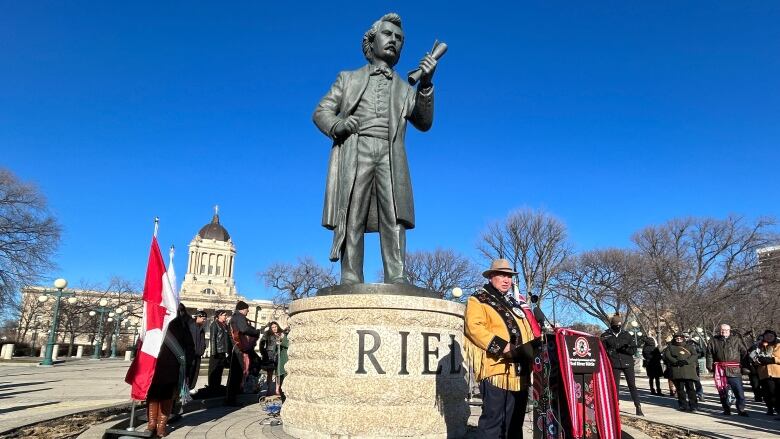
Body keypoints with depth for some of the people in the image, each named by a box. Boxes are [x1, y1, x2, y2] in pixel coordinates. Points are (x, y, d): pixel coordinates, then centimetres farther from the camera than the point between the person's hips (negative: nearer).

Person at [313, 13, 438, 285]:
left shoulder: (405, 89, 26)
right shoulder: (348, 78, 24)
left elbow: (423, 123, 10)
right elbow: (321, 112, 14)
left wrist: (426, 84, -4)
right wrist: (337, 125, -9)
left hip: (390, 157, 1)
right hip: (354, 153, -1)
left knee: (394, 219, -12)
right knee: (351, 219, -9)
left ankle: (397, 281, -16)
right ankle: (350, 283, -10)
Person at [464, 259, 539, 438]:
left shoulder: (515, 302, 24)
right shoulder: (478, 300, -2)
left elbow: (527, 331, 31)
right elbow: (474, 328, -16)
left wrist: (534, 346, 10)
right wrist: (504, 347, -22)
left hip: (519, 372, 8)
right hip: (496, 370, -8)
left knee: (515, 421, 14)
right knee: (493, 419, -7)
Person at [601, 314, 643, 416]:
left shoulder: (626, 335, 6)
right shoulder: (605, 336, 1)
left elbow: (634, 349, 4)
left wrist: (625, 349, -15)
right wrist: (609, 351, -14)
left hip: (628, 363, 1)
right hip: (615, 365, -1)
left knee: (632, 385, 2)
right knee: (615, 386, 4)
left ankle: (638, 407, 8)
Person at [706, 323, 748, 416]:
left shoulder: (736, 340, 9)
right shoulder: (713, 341, 10)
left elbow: (744, 353, 7)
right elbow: (709, 355, 10)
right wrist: (710, 366, 3)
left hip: (734, 370, -1)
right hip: (720, 370, 1)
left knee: (739, 391, -4)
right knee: (723, 392, 7)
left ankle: (741, 409, 7)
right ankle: (726, 409, 18)